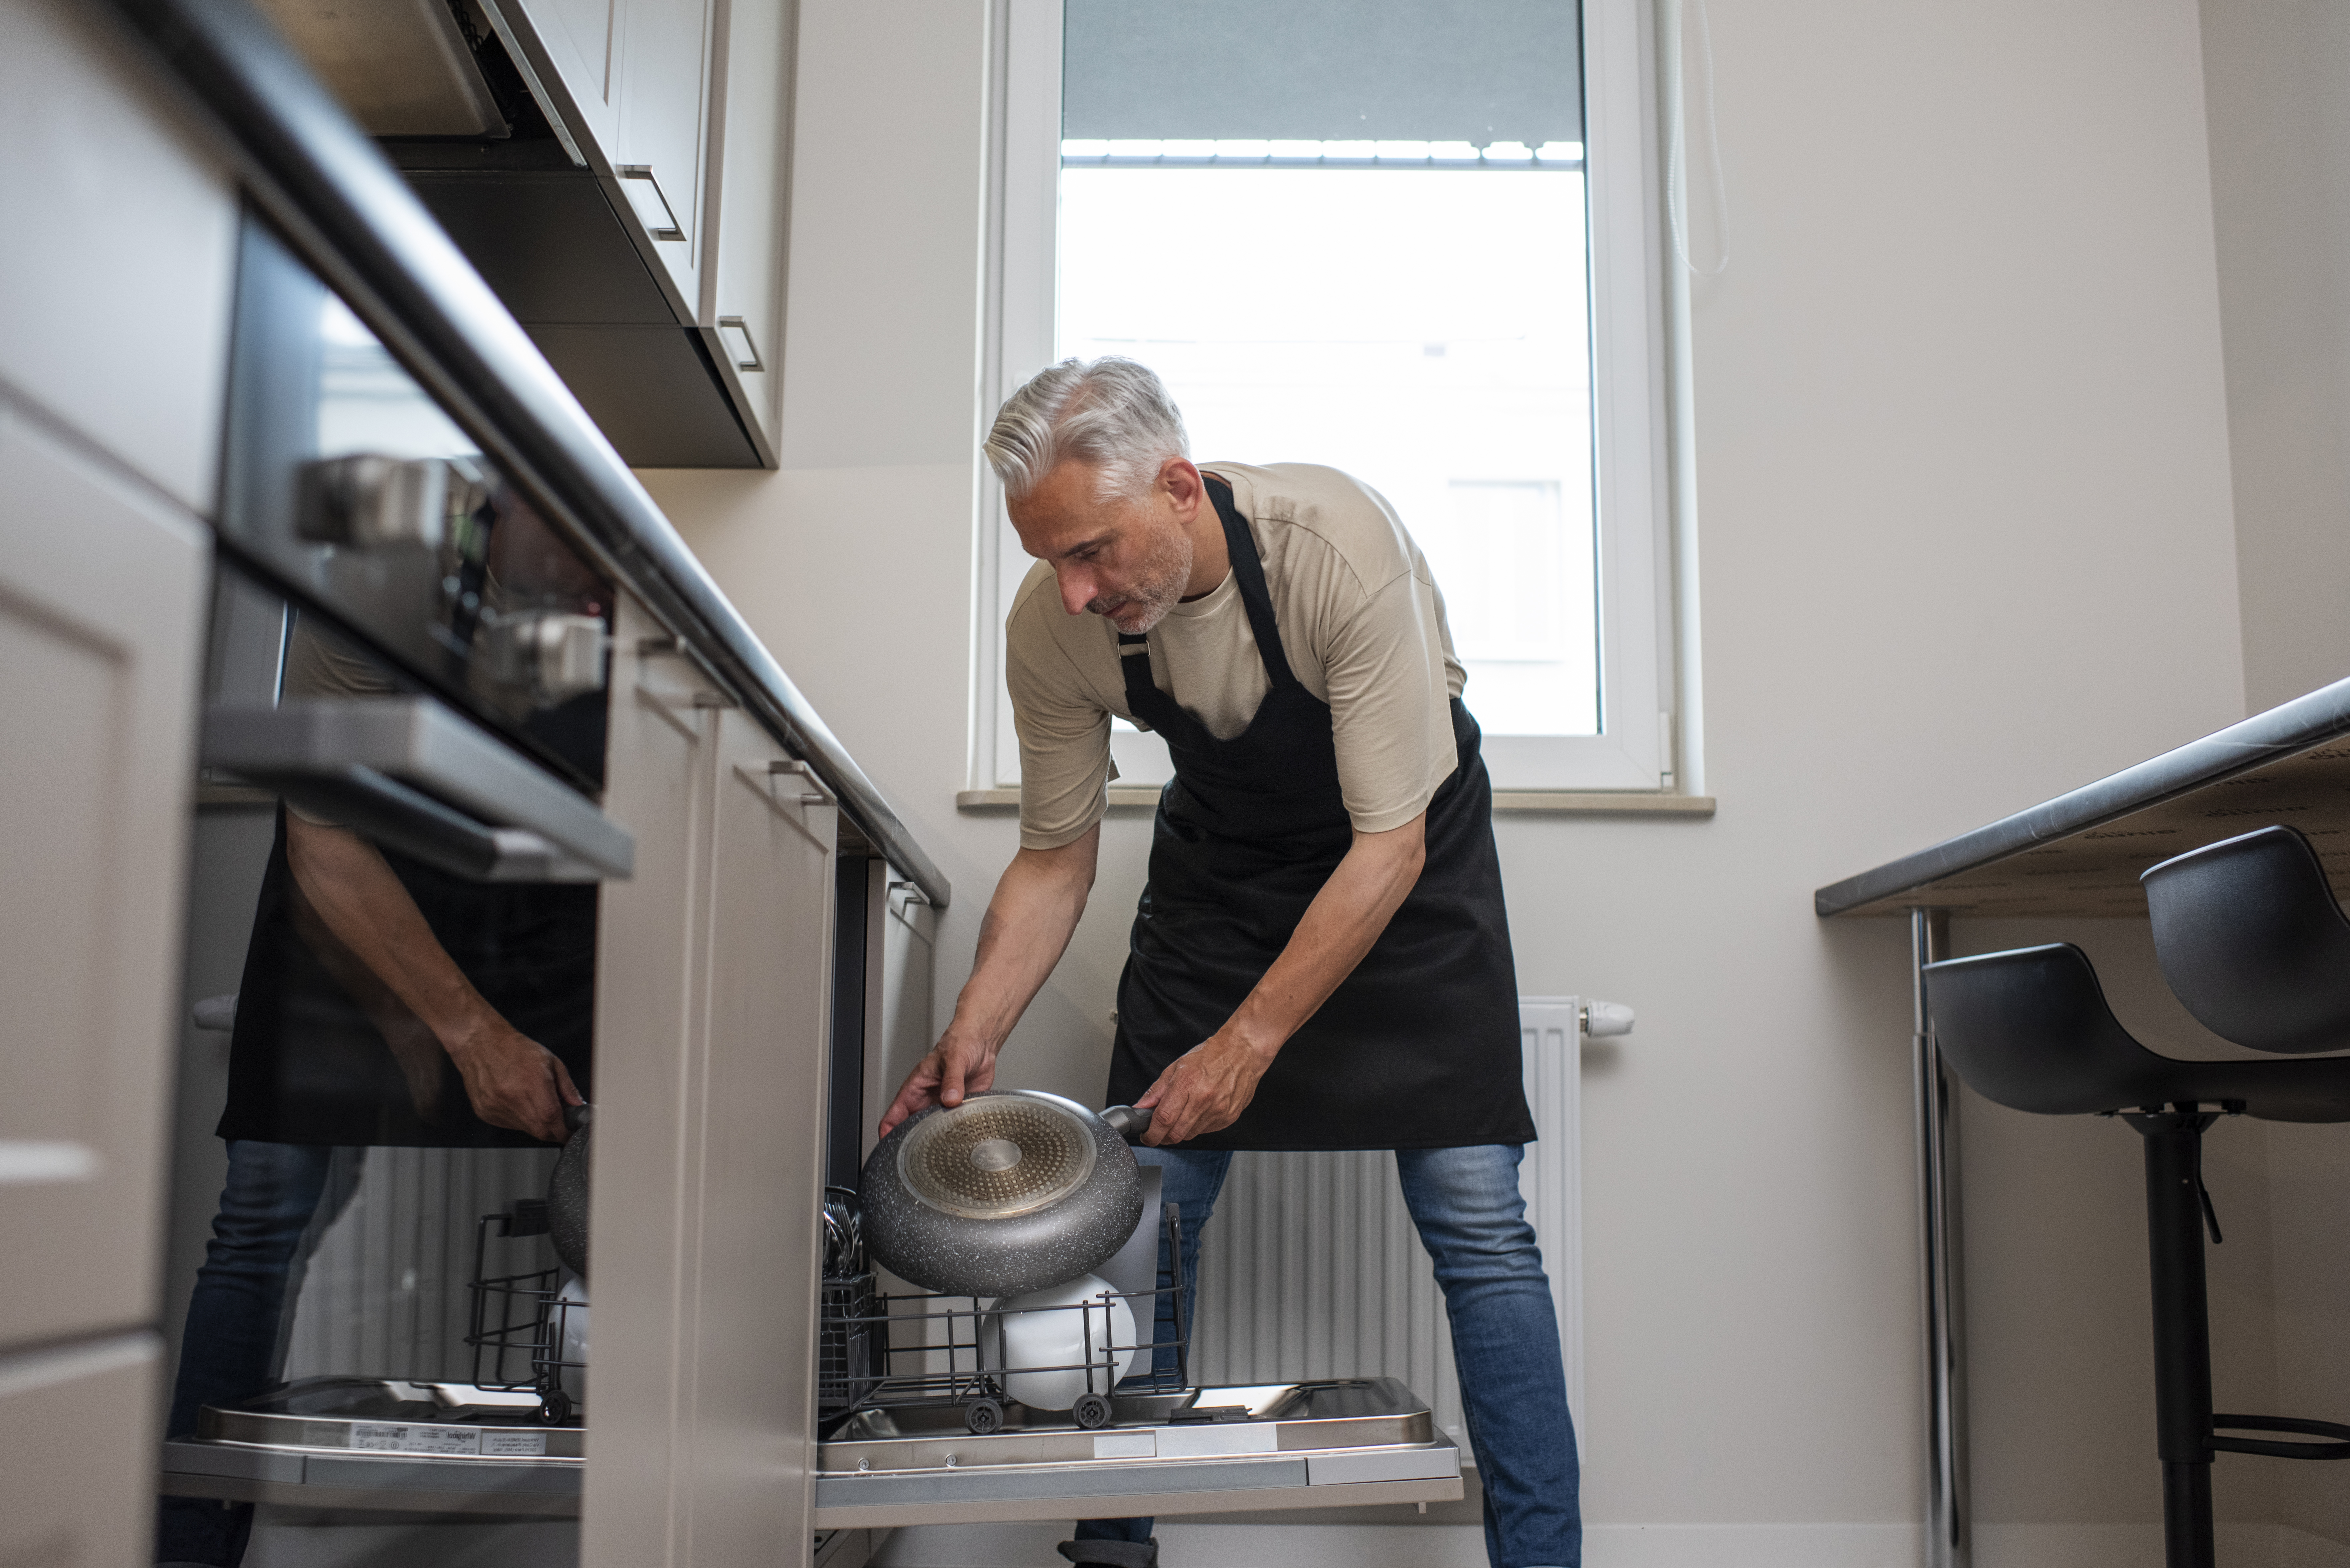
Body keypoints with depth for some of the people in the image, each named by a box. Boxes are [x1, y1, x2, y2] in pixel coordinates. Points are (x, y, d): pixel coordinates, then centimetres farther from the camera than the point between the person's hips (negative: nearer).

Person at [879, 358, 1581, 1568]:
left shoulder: (1338, 543, -34)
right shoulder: (1051, 625, -21)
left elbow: (1389, 844, -29)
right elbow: (1055, 857, -6)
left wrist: (1250, 1041, -30)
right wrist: (975, 1029, -20)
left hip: (1406, 843, -3)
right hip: (1221, 851, 3)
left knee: (1474, 1214, -10)